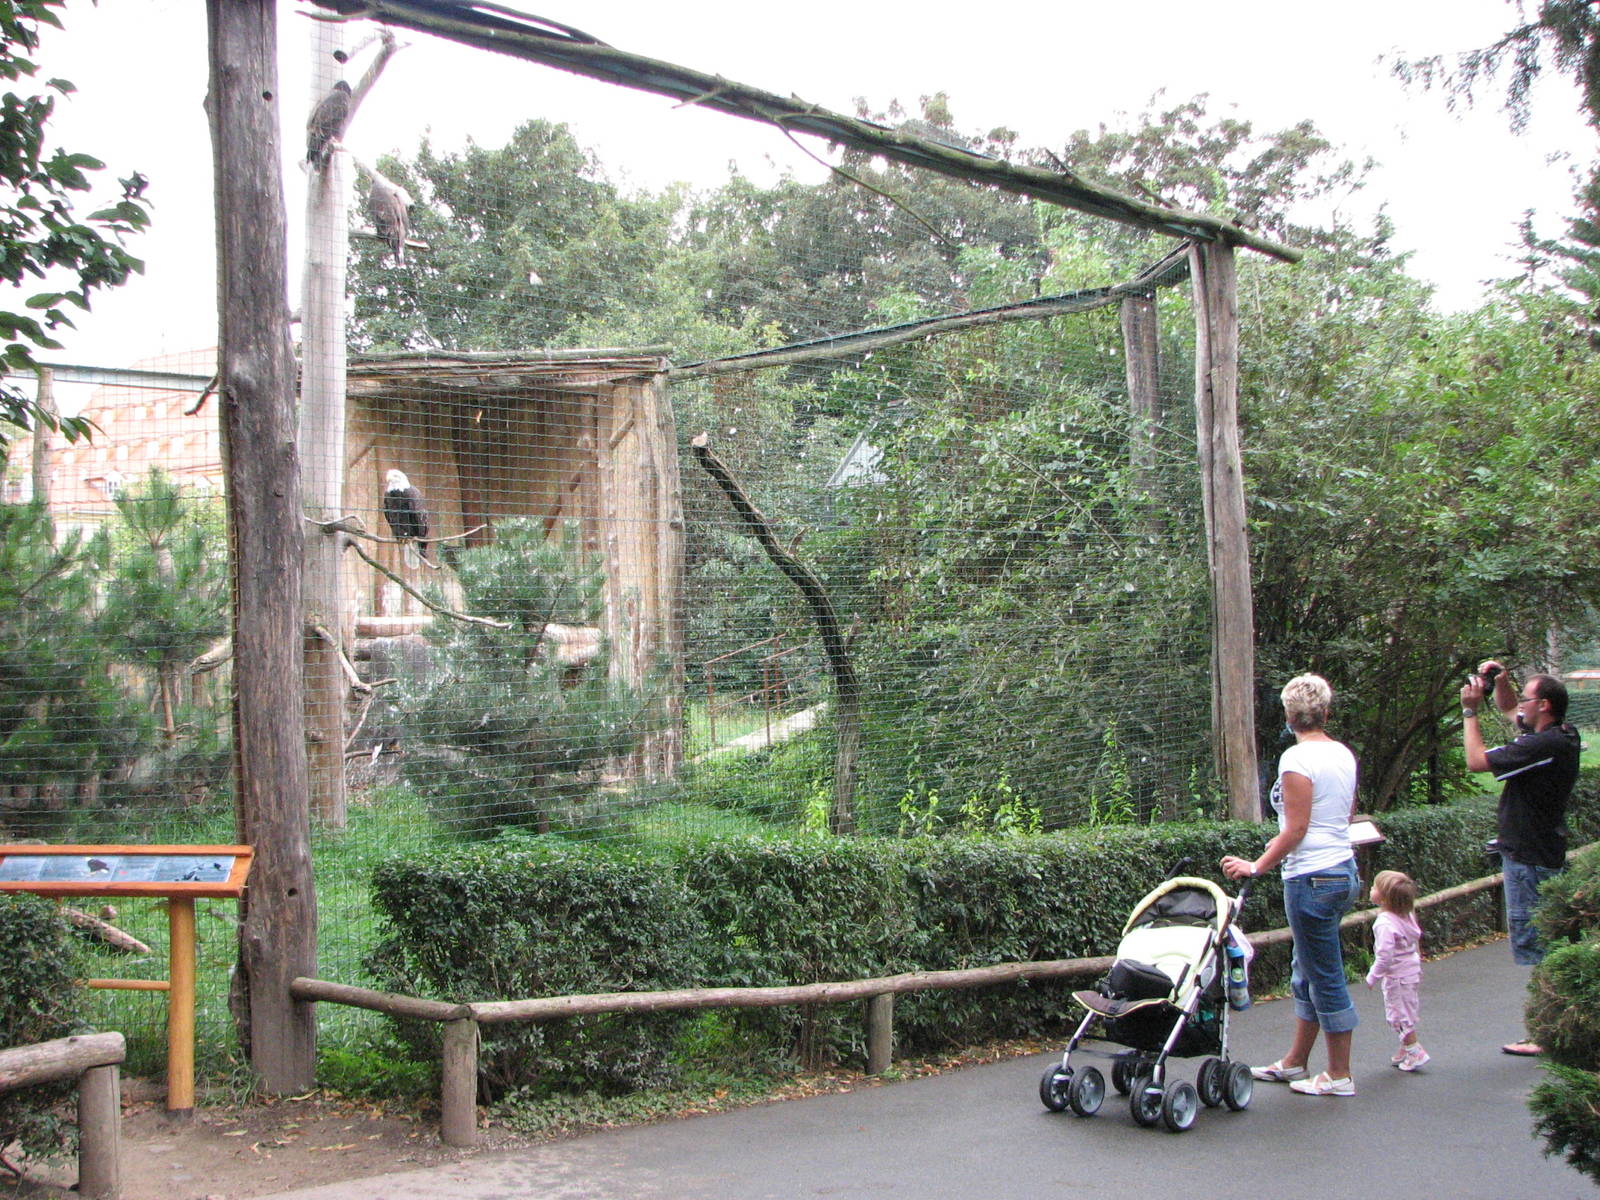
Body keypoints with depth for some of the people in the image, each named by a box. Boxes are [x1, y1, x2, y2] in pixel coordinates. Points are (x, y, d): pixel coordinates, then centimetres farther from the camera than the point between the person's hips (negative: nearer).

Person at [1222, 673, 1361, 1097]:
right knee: (1307, 973, 17)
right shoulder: (1344, 754, 10)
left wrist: (1258, 866, -12)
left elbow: (1296, 828, -18)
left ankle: (1339, 1075, 10)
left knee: (1325, 977, 0)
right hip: (1344, 868, 9)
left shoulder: (1297, 758, -15)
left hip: (1312, 878, -9)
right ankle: (1294, 1063, 27)